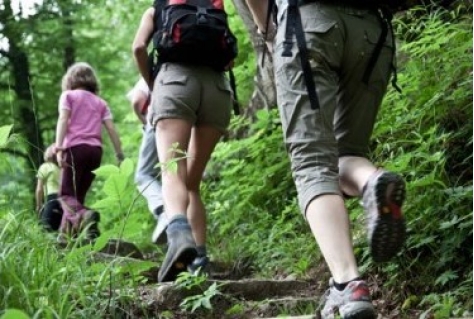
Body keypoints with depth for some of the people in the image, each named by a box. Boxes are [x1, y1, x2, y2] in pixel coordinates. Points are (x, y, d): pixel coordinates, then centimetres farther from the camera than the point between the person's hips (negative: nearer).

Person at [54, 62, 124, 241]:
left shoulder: (68, 95, 10)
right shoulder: (100, 102, 20)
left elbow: (63, 120, -5)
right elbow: (111, 129, 11)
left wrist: (59, 147, -13)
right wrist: (120, 155, 10)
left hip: (75, 147, -4)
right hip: (95, 150, 4)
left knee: (66, 195, -5)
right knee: (78, 195, 13)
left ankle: (84, 215, -36)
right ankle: (66, 234, 8)